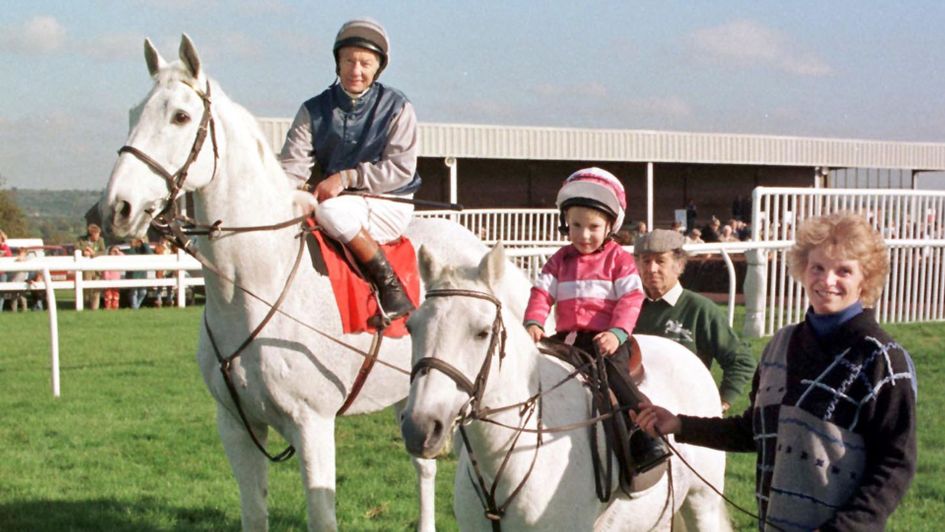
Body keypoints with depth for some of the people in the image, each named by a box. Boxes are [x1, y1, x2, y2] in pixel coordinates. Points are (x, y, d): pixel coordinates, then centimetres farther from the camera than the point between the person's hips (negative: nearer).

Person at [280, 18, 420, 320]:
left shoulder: (397, 107, -2)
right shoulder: (314, 110, 7)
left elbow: (400, 168, -9)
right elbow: (293, 165, 0)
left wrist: (347, 178, -19)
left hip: (388, 206, -4)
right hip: (329, 198, 4)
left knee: (332, 212, -34)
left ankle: (390, 285, -23)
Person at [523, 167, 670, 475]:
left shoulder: (618, 259, 3)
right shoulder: (560, 260, 16)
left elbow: (630, 299, -6)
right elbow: (542, 292, 7)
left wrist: (617, 332, -22)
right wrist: (534, 323, -12)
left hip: (604, 339, -5)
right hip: (566, 337, 5)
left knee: (613, 374, -30)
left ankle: (648, 438, -26)